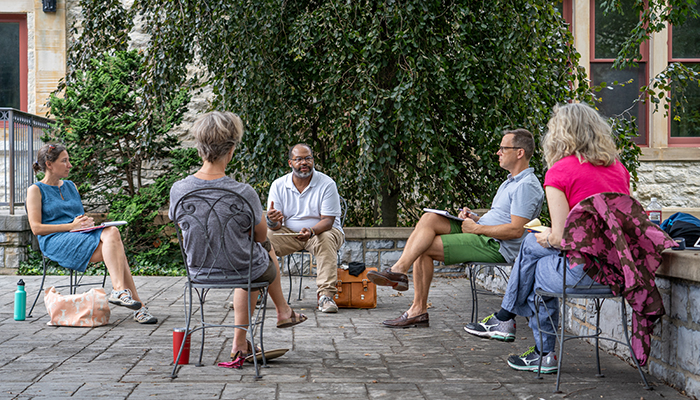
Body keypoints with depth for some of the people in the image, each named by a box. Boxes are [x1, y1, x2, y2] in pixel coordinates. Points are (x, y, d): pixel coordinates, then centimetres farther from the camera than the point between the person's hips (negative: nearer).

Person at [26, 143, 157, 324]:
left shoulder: (71, 186, 24)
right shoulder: (35, 190, 5)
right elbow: (36, 228, -5)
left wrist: (86, 221, 3)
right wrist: (71, 226, -13)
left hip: (81, 234, 6)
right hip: (55, 241, -6)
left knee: (112, 232, -31)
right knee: (113, 249, -31)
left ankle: (119, 290, -39)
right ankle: (137, 305, -38)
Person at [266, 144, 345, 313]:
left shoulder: (327, 184, -12)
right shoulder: (278, 185, -3)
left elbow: (327, 221, -17)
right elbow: (275, 227, -5)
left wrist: (311, 231, -38)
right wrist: (272, 221, -32)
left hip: (322, 231, -2)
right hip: (289, 233, 3)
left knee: (326, 240, -36)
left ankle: (326, 295, -36)